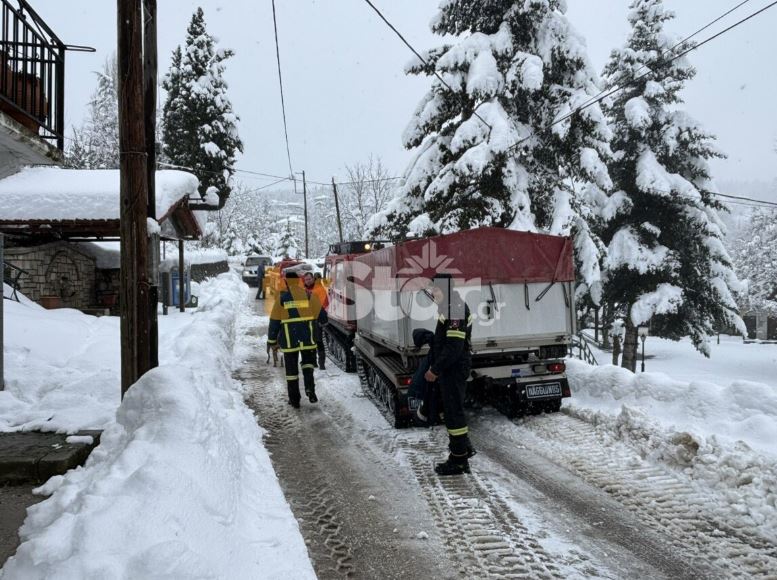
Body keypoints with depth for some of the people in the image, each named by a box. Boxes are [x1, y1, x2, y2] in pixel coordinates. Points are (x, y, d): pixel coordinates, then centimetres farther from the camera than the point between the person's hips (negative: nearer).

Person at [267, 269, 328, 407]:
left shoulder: (281, 298, -1)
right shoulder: (309, 296, 1)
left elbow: (274, 321, 2)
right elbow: (321, 315, 3)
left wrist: (272, 341, 10)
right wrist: (327, 323, 23)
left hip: (289, 340, -1)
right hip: (307, 338, 1)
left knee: (291, 369, 10)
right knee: (308, 361, 19)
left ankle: (294, 400, 15)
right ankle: (310, 387, -6)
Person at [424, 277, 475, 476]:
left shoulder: (455, 309, -21)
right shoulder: (449, 306, 13)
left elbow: (454, 346, -25)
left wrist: (435, 370, -20)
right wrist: (435, 367, 18)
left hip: (454, 368, -11)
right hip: (450, 368, 11)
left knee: (453, 411, -2)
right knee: (451, 409, 21)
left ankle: (459, 460, 7)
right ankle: (463, 448, 36)